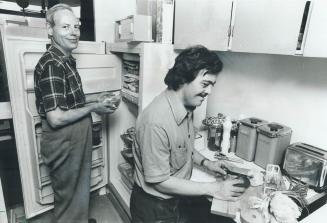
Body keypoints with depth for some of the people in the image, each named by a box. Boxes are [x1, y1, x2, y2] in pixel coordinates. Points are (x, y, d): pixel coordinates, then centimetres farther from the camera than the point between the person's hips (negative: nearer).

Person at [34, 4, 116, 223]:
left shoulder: (67, 61, 7)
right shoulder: (51, 65, -23)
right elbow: (56, 118, -27)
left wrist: (94, 98, 6)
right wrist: (93, 108, -17)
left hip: (76, 138, 10)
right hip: (63, 142, -10)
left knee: (79, 188, 28)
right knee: (68, 194, 13)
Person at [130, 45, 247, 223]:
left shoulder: (187, 106, -6)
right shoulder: (156, 121, -32)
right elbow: (159, 181, -25)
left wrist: (205, 162, 0)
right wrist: (213, 189, -21)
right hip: (155, 209, -7)